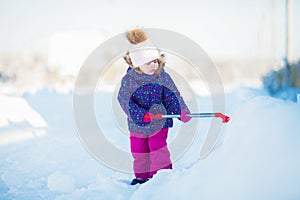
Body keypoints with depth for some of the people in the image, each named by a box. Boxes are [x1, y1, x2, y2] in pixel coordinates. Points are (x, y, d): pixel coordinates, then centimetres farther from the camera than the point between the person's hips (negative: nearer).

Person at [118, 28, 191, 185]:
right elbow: (124, 100, -17)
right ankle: (142, 175, 32)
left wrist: (182, 111, -20)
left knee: (158, 148, -7)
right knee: (139, 151, 13)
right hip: (138, 124, 1)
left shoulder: (162, 76, -9)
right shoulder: (129, 79, -14)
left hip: (160, 121, -1)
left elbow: (173, 95, -4)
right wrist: (141, 115, -28)